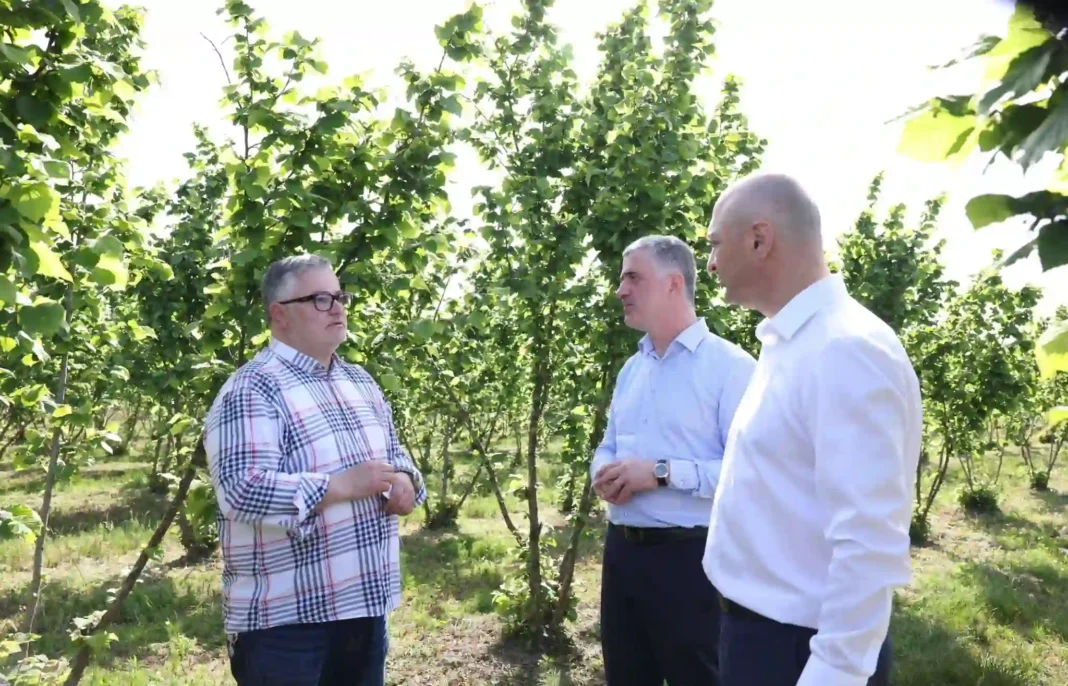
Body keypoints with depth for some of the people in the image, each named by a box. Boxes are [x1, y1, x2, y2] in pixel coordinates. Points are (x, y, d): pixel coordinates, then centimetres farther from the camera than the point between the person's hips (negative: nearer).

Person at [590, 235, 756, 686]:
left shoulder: (729, 366, -12)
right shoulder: (631, 369, 14)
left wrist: (662, 473, -23)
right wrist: (604, 473, -2)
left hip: (688, 558, -7)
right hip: (622, 550, 8)